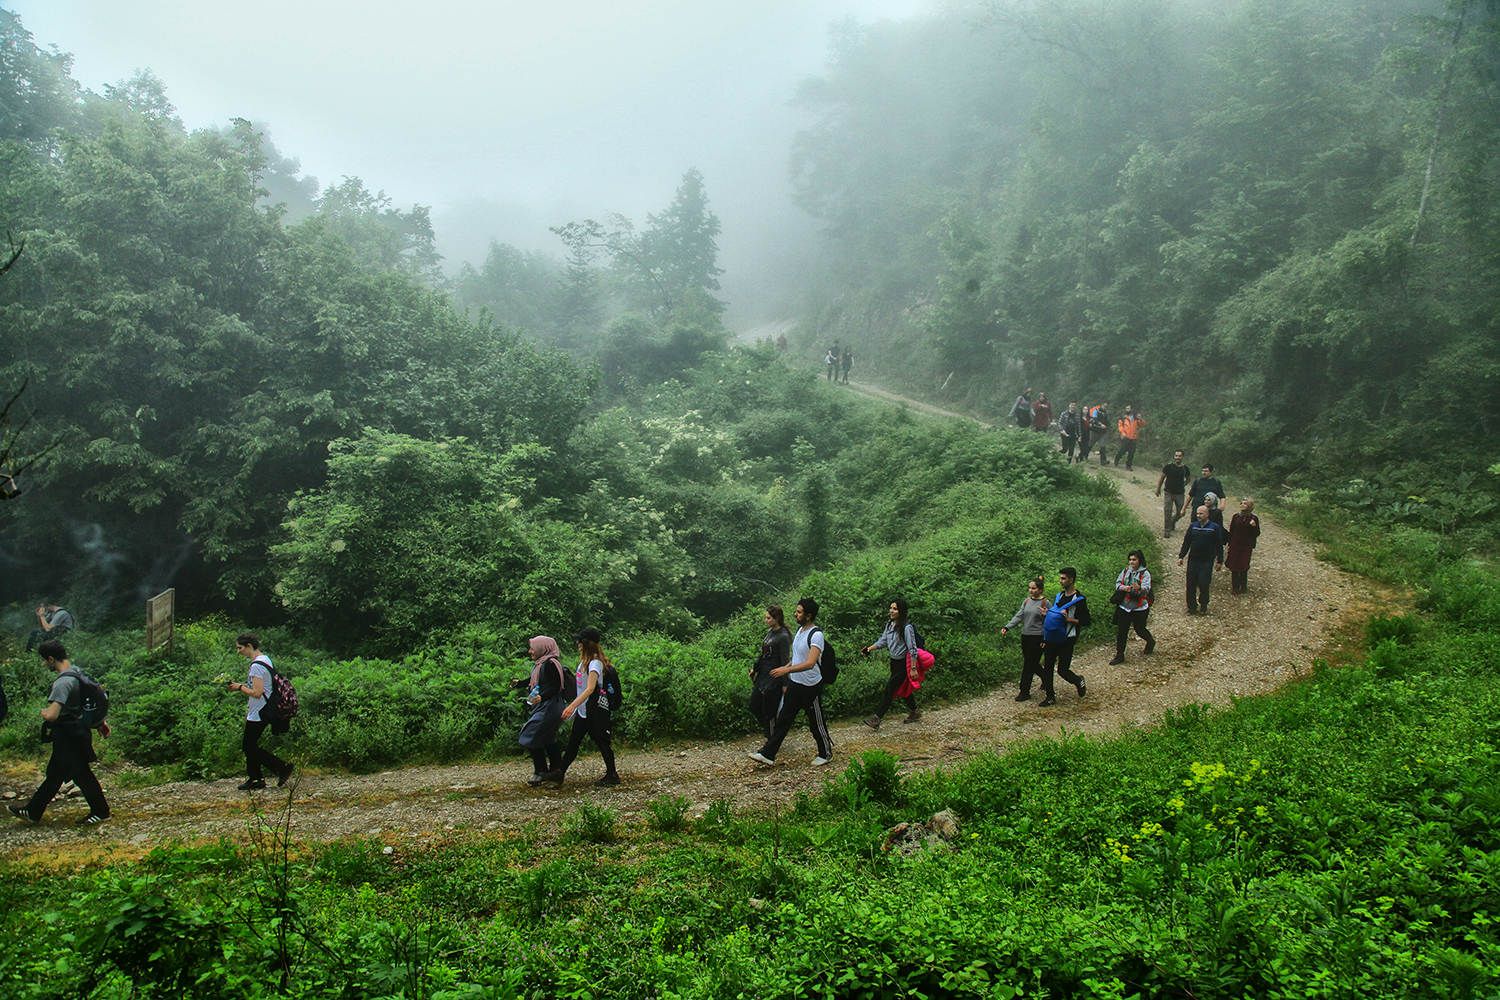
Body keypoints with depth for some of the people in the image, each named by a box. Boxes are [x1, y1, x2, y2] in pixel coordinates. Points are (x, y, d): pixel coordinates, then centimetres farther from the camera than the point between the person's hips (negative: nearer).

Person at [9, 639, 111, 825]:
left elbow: (52, 715, -35)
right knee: (54, 774, 19)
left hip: (69, 738, -9)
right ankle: (33, 811, 31)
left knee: (81, 775, 4)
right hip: (77, 731, 9)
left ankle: (100, 812, 16)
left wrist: (44, 712, -12)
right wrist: (100, 722, 21)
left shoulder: (63, 683, -27)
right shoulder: (76, 673, 4)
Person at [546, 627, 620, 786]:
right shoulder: (585, 660, 10)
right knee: (573, 741, 12)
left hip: (595, 708, -9)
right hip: (583, 709, 9)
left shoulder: (595, 663, -19)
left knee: (600, 740, -1)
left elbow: (590, 689, -27)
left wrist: (573, 706, -34)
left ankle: (612, 775, 10)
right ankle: (560, 773, 18)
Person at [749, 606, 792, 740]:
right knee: (754, 706, 14)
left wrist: (785, 684, -16)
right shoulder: (770, 632, 8)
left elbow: (785, 662, -17)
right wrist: (755, 669, 18)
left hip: (774, 679, -9)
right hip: (763, 675, 9)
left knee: (768, 712, 1)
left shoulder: (783, 637, -18)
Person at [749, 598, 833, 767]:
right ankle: (768, 754, 11)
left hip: (811, 686, -8)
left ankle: (826, 754, 27)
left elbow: (810, 663, -32)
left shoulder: (816, 635, -21)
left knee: (817, 722, 7)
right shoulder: (800, 629, 7)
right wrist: (787, 667, 21)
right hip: (795, 683, 8)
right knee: (783, 718, 8)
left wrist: (787, 670, -38)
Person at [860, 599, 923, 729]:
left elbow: (912, 650, -18)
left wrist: (913, 668, -20)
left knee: (890, 688, -10)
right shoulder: (890, 625, 4)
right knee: (902, 689, 17)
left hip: (903, 664, -8)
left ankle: (876, 719, -10)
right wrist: (870, 648, -6)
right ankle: (914, 712, 36)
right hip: (894, 662, 8)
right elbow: (883, 641, 10)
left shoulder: (907, 628, -19)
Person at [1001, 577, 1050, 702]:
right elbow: (1019, 616, 8)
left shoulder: (1046, 603, -7)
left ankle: (1025, 692, 3)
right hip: (1025, 636, 6)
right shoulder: (1027, 601, 11)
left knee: (1029, 664, -5)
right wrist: (1007, 627, -1)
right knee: (1033, 664, 14)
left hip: (1037, 637, -6)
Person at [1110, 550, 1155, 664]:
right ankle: (1119, 655, 10)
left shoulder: (1145, 573, -9)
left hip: (1139, 608, -3)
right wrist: (1124, 588, -20)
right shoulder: (1125, 571, 5)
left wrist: (1139, 588, -43)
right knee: (1122, 630, 2)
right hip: (1124, 606, 3)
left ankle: (1151, 642, 44)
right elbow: (1117, 583, 3)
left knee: (1140, 629, 12)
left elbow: (1146, 589, -21)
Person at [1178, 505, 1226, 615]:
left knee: (1203, 584, -9)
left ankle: (1203, 606, 12)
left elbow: (1219, 546, 4)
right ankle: (1191, 606, 14)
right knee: (1191, 584, 2)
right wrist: (1181, 556, 5)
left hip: (1207, 560, -3)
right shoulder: (1193, 526, 8)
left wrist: (1220, 561, 1)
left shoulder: (1215, 528, 0)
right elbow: (1186, 542, 12)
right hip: (1193, 559, 3)